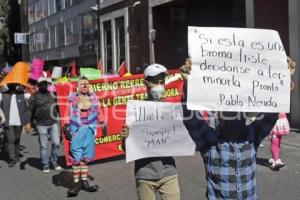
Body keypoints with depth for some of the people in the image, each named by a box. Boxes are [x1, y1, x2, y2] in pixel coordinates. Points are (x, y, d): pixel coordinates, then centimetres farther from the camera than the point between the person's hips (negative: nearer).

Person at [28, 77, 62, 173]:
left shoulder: (52, 94, 11)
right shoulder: (34, 97, -1)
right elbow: (30, 111, -2)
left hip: (53, 123, 3)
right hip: (41, 125, -3)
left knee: (56, 143, 2)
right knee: (43, 146, 4)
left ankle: (54, 162, 20)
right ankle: (45, 165, 15)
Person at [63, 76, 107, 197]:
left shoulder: (93, 97, 9)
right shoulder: (72, 98, -4)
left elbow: (98, 111, 15)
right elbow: (67, 113, -7)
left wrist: (103, 125, 15)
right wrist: (66, 128, -12)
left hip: (89, 130, 4)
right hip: (76, 131, -4)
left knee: (85, 158, 12)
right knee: (76, 158, -3)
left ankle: (84, 182, 21)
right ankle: (76, 183, 7)